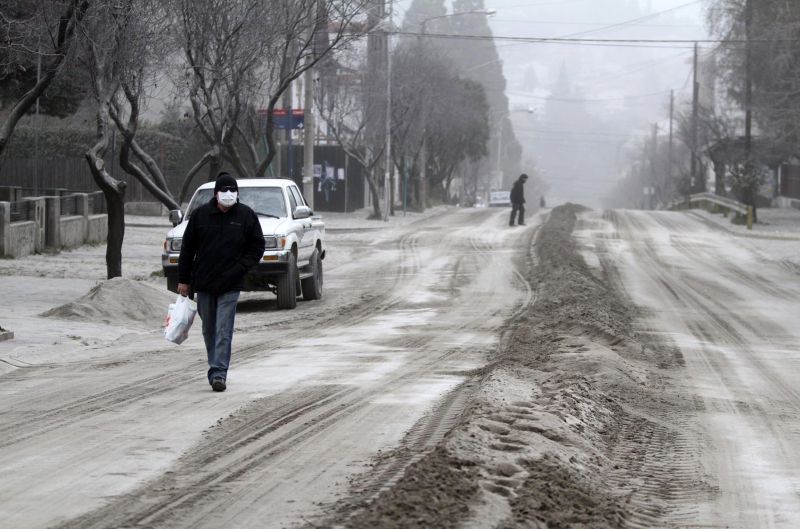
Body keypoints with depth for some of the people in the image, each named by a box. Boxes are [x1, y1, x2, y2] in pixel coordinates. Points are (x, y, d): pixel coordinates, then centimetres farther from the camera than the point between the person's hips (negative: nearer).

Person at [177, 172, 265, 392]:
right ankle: (216, 368, 28)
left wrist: (241, 267, -9)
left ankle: (218, 374, -12)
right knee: (209, 330, 13)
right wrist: (183, 280, 5)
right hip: (203, 283, 2)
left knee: (224, 332, -9)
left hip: (230, 285, -2)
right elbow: (187, 248, 6)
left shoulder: (246, 216, -2)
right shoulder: (200, 215, 0)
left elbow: (257, 246, 5)